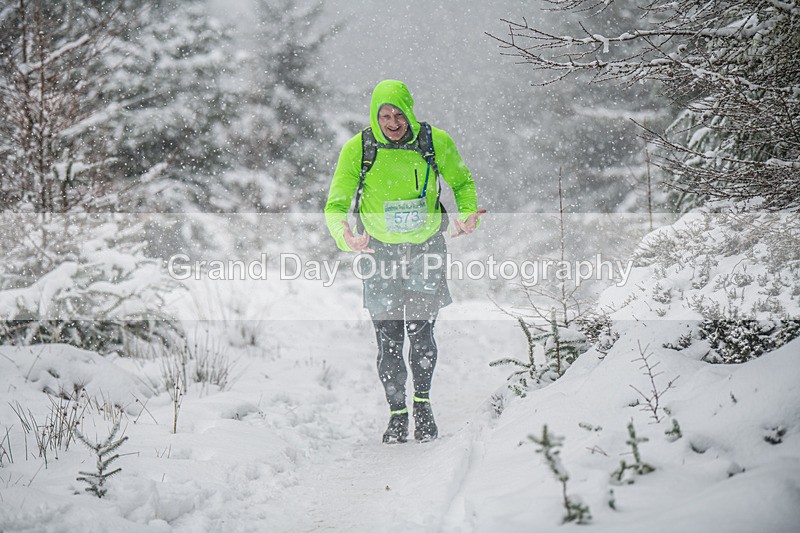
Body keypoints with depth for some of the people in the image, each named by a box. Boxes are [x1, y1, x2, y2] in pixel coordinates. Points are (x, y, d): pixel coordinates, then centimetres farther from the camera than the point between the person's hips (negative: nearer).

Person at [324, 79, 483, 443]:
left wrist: (468, 215, -11)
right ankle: (397, 413, 16)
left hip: (426, 248, 0)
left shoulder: (435, 142, -10)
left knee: (420, 332, -10)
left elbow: (462, 182, 8)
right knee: (389, 339, -2)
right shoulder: (357, 149, -11)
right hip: (379, 250, 0)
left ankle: (422, 402, 14)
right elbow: (335, 206, -10)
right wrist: (344, 236, -31)